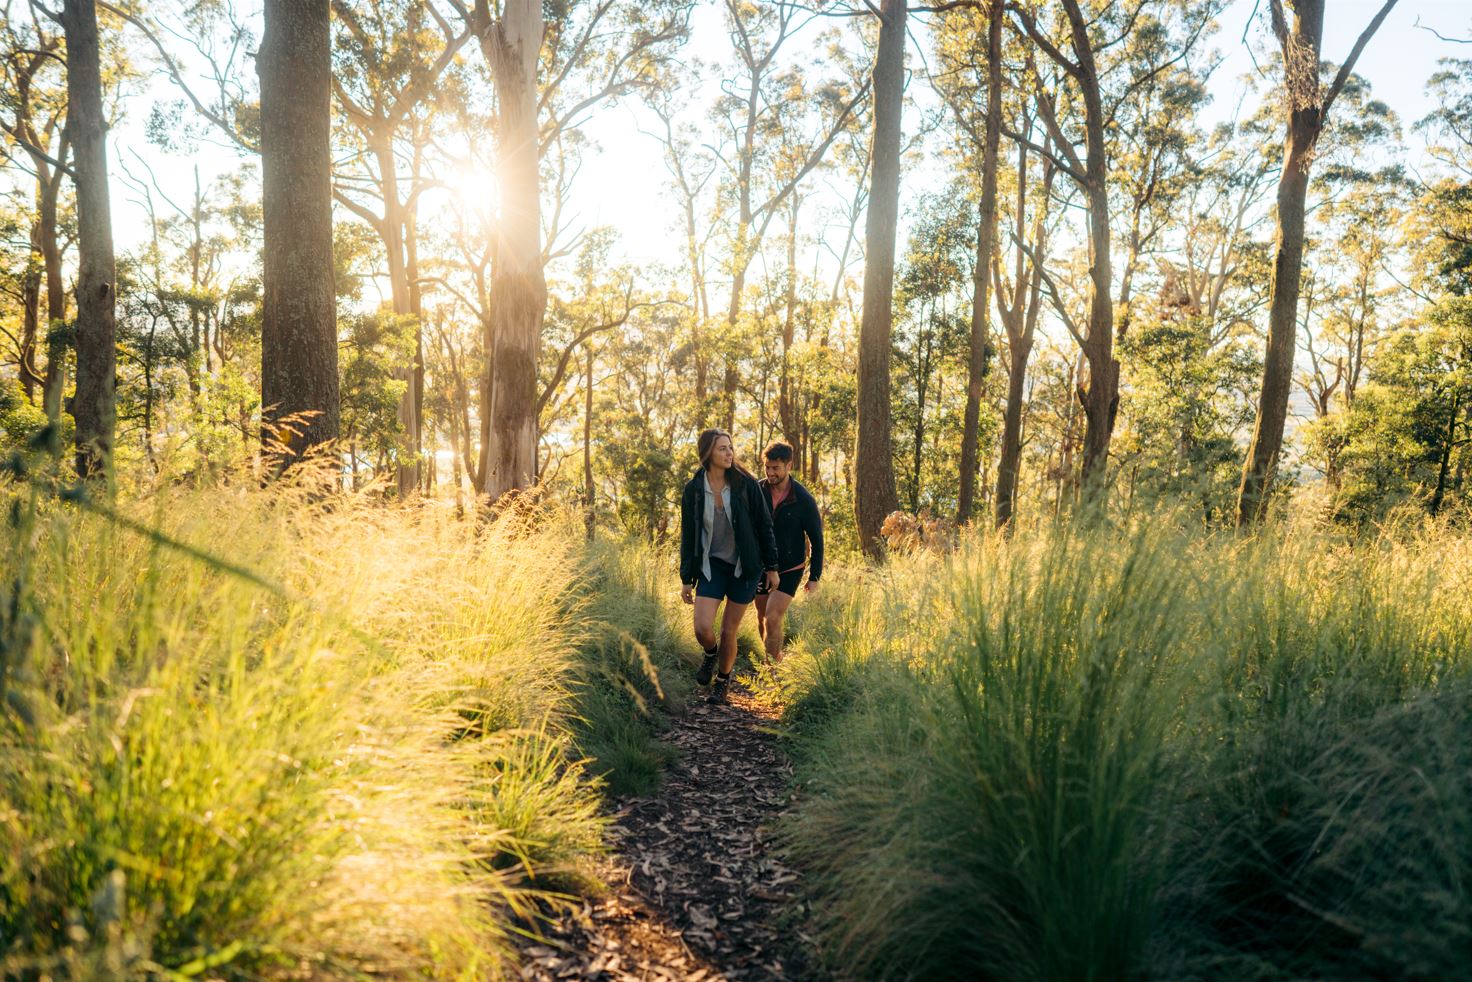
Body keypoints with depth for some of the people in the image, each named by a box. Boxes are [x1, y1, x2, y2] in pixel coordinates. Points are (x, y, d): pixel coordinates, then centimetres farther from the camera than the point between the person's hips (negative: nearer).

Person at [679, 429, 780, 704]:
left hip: (745, 567, -1)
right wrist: (686, 579, 5)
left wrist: (772, 567, 0)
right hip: (712, 565, 1)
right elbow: (687, 536, 4)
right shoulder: (693, 490, -4)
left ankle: (723, 680, 31)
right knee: (703, 628, -13)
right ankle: (711, 654, 24)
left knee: (728, 631, 4)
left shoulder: (746, 484, -8)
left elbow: (764, 525, -1)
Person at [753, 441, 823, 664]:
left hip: (789, 570, -4)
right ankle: (775, 658, 34)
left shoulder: (804, 500, -15)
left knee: (772, 619, -15)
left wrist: (815, 576, -4)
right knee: (762, 619, 13)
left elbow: (816, 539, -5)